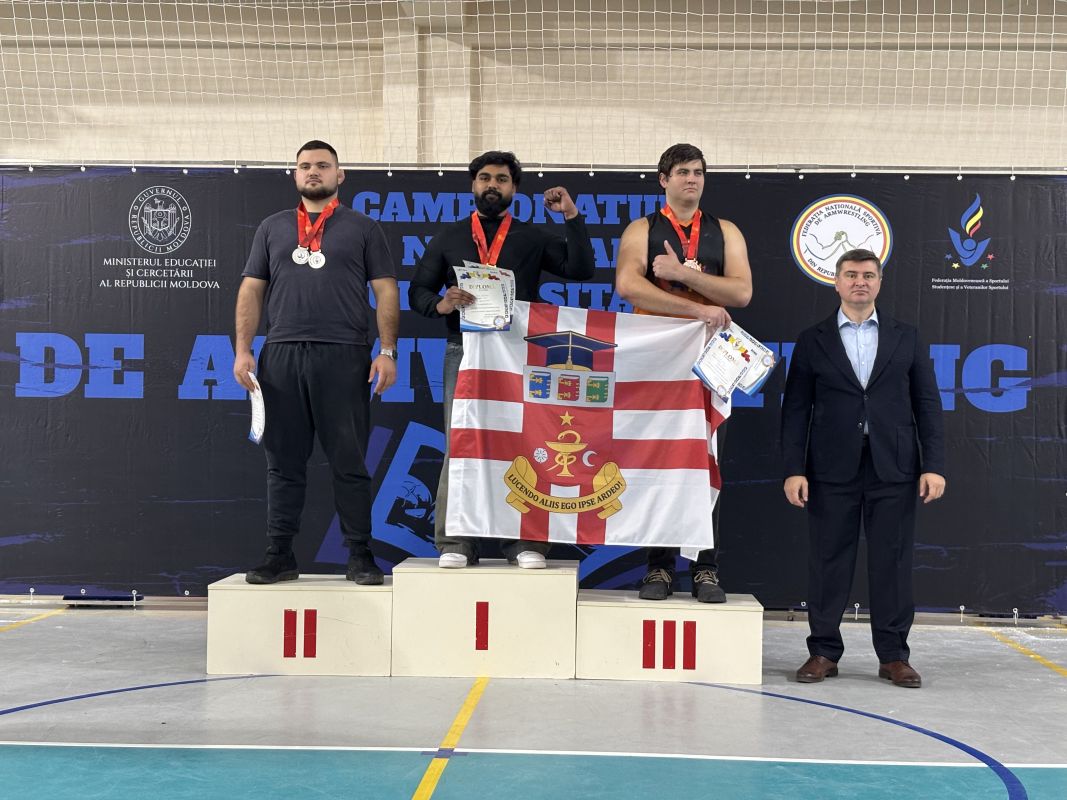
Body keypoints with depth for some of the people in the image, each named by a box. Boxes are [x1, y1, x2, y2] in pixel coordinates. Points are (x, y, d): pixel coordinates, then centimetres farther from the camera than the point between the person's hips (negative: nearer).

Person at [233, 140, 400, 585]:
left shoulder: (362, 228, 11)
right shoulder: (273, 228, 18)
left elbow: (386, 292, 5)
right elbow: (251, 291, 14)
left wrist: (387, 351, -5)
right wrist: (243, 350, 3)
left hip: (343, 357, -2)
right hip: (281, 355, 3)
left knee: (349, 463, 0)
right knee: (284, 462, 5)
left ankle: (360, 556, 6)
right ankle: (280, 556, 11)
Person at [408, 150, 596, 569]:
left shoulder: (534, 237, 16)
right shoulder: (448, 238, 18)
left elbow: (581, 269, 4)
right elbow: (418, 291, 11)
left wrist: (572, 217, -1)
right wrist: (440, 304, -11)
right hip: (465, 351, 1)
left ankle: (526, 541, 1)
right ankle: (455, 542, 1)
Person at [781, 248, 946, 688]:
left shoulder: (906, 338, 10)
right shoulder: (812, 341, 7)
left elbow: (927, 404, 7)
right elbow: (795, 409, 3)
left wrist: (934, 465, -2)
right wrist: (794, 469, -5)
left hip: (894, 470, 1)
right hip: (832, 470, -1)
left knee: (892, 562, 3)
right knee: (828, 561, 3)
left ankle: (893, 655, 13)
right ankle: (824, 651, 12)